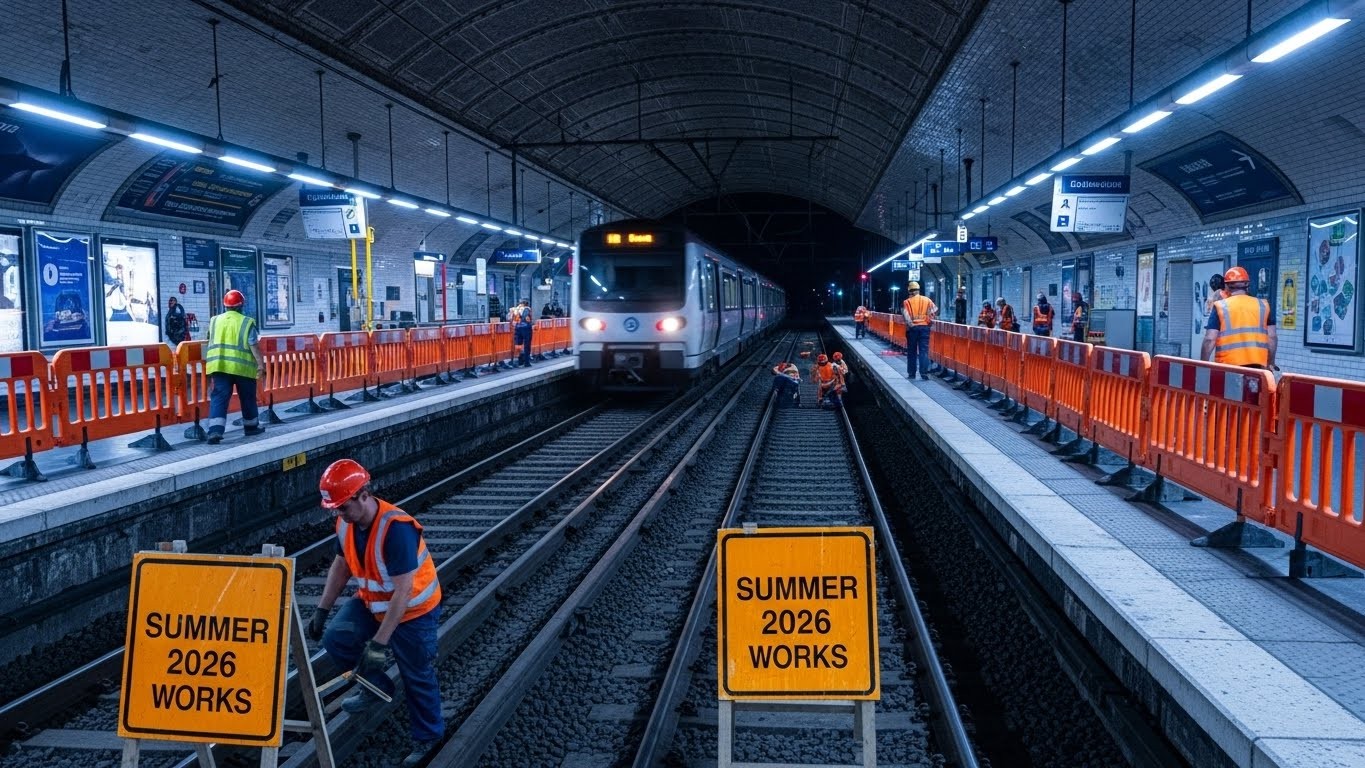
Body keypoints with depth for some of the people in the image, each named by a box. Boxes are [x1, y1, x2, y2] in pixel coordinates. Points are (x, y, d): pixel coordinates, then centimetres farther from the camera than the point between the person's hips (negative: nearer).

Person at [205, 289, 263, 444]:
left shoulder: (214, 321, 10)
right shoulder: (247, 322, -2)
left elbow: (211, 343, 19)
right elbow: (254, 346, -7)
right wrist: (261, 363, -5)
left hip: (219, 365, 2)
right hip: (242, 366, -2)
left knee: (219, 398, -2)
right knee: (247, 397, 15)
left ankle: (215, 431, -16)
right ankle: (251, 426, 29)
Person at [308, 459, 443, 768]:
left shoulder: (396, 529, -36)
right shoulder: (346, 521, -12)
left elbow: (402, 592, -33)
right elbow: (342, 564, 7)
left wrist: (379, 643, -32)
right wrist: (322, 609, 4)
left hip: (413, 609, -7)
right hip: (372, 601, 7)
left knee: (417, 676, 6)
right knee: (336, 639, -10)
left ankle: (428, 736, 31)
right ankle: (375, 685, 17)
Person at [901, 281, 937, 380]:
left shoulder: (906, 302, -1)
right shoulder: (927, 300, 5)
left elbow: (905, 315, -13)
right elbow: (935, 310, -3)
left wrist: (910, 324, -8)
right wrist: (929, 320, 6)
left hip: (912, 328, -1)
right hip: (924, 327, 1)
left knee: (911, 351, 9)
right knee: (924, 351, 0)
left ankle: (911, 373, 12)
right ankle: (924, 373, -10)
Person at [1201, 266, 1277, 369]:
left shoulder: (1220, 306, 0)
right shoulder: (1263, 305, 8)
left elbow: (1210, 339, -6)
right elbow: (1272, 337, 8)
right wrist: (1270, 363, 19)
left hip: (1228, 366, -2)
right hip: (1257, 364, 2)